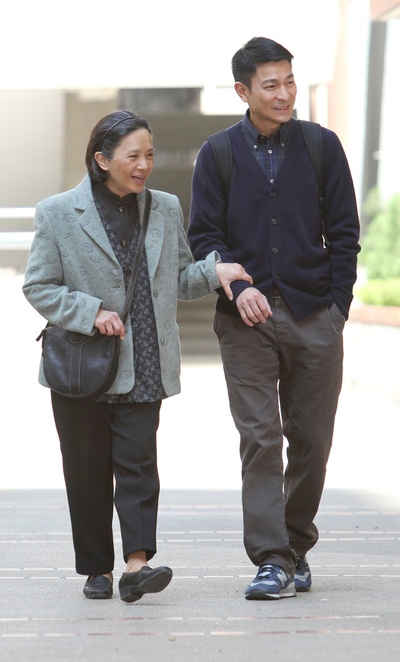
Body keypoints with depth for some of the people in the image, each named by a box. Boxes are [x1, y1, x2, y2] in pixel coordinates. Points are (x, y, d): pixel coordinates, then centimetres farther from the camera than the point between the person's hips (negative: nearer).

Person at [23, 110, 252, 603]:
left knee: (138, 462, -8)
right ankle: (96, 569, 14)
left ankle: (136, 565, -14)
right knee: (88, 470, 5)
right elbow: (38, 287, -1)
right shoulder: (59, 214, -3)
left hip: (144, 368, 2)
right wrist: (92, 313, -14)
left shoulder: (166, 210, 8)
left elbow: (180, 280, 15)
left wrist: (213, 271, -7)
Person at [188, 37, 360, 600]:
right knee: (260, 439, -7)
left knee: (311, 439, 5)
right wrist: (238, 288, -12)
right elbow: (203, 236, 4)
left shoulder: (322, 147, 6)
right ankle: (272, 561, -7)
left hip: (314, 317, 1)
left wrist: (336, 306, 0)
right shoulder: (218, 154, 5)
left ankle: (297, 548, 20)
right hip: (247, 320, -1)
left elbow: (344, 233, 7)